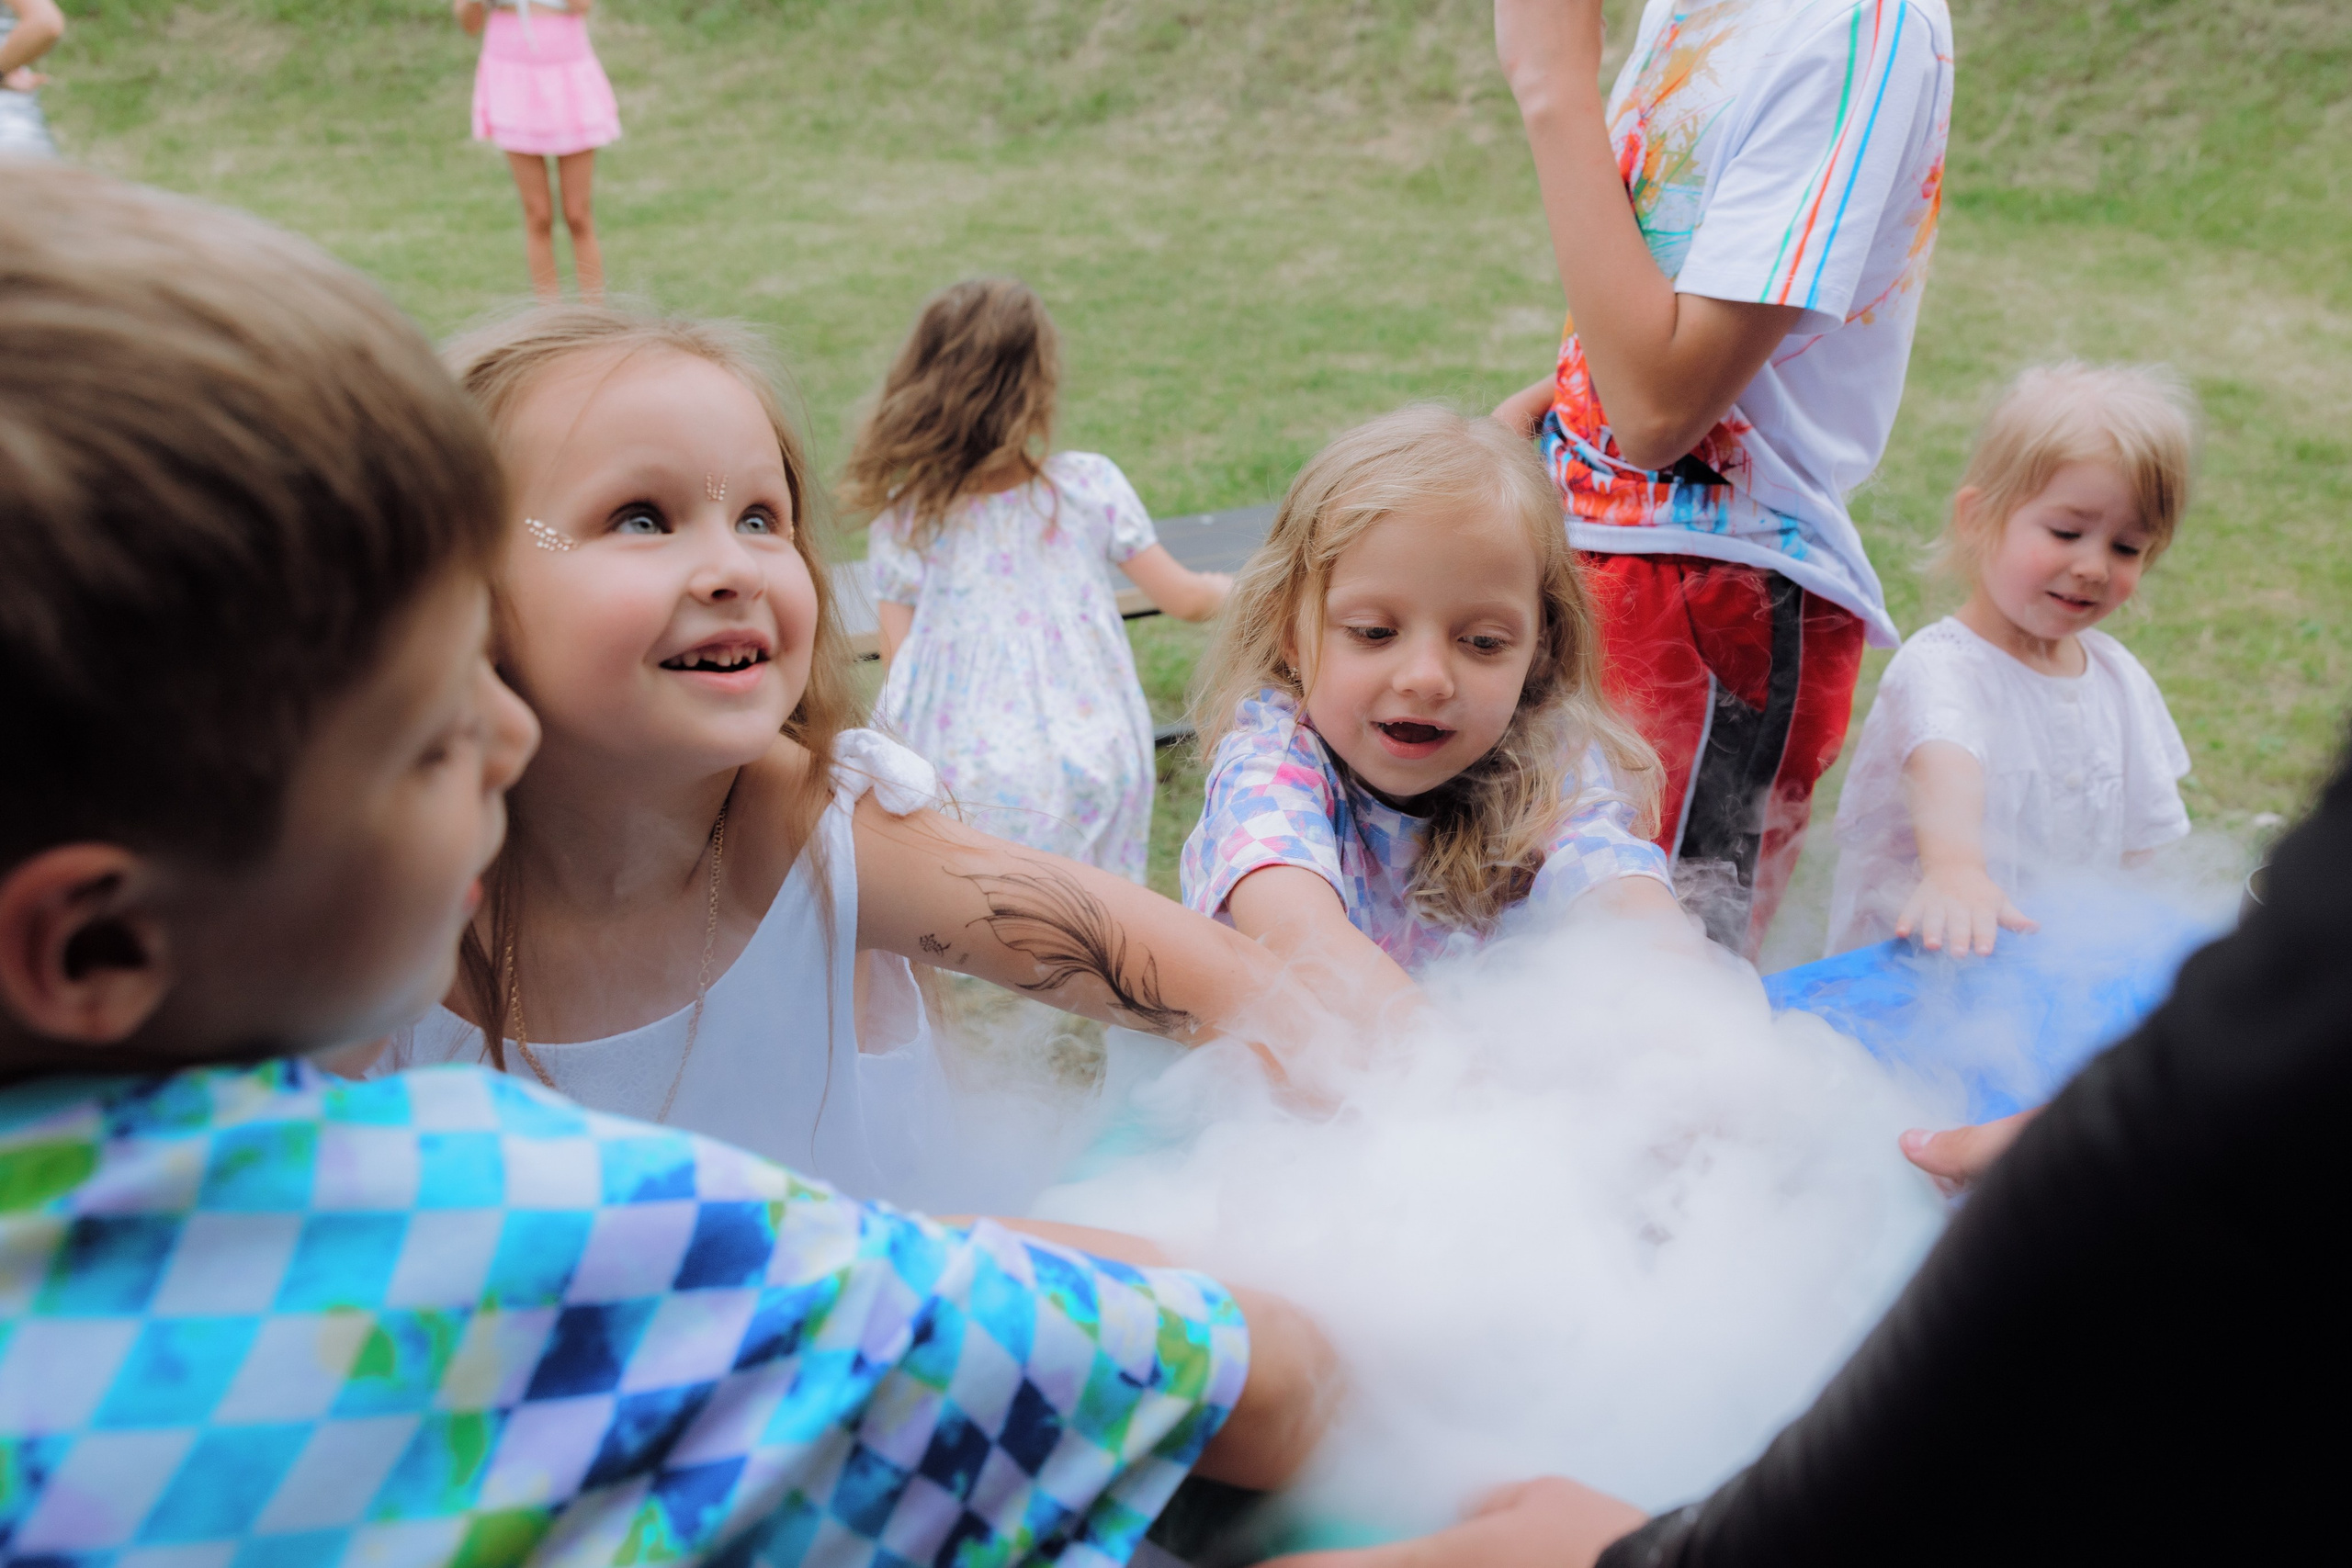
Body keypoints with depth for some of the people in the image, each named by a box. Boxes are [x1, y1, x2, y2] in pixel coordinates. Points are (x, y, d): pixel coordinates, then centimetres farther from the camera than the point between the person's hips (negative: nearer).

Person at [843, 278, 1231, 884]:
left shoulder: (901, 529, -8)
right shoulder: (1090, 488, -6)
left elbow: (900, 670, -1)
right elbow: (1181, 597, 7)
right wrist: (1227, 589, 29)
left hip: (968, 781, -1)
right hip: (1089, 761, 1)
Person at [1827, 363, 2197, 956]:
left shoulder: (2123, 679, 10)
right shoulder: (1940, 667, -14)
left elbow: (2147, 848, 15)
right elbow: (1944, 768, -37)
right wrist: (1954, 868, -56)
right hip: (1911, 965, -8)